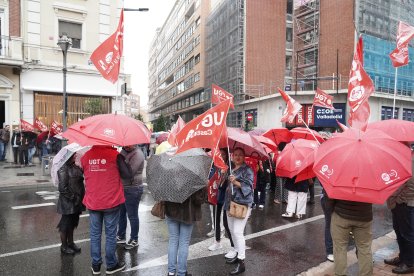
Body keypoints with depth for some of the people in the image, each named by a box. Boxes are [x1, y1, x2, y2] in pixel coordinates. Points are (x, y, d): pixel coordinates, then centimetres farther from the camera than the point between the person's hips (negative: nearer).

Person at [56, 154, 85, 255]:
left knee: (72, 223, 19)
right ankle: (64, 246, 24)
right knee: (65, 224, 8)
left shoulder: (75, 166, 5)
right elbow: (63, 188, -19)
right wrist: (73, 197, -15)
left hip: (76, 202, 7)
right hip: (67, 202, -7)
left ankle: (70, 243, 34)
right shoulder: (63, 168, -17)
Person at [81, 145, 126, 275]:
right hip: (111, 202, -3)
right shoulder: (114, 154, -14)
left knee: (95, 234, 16)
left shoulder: (85, 156, -2)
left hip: (92, 202, 4)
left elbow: (85, 175, 12)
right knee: (110, 235, 10)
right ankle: (111, 265, 23)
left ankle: (96, 265, 27)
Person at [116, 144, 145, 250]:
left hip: (133, 189, -8)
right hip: (123, 188, 8)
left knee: (132, 215, 6)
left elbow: (129, 173, -26)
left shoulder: (137, 154, -18)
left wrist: (118, 165, -17)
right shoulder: (123, 151, 7)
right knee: (121, 213, 20)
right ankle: (121, 237, 37)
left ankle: (134, 240, 23)